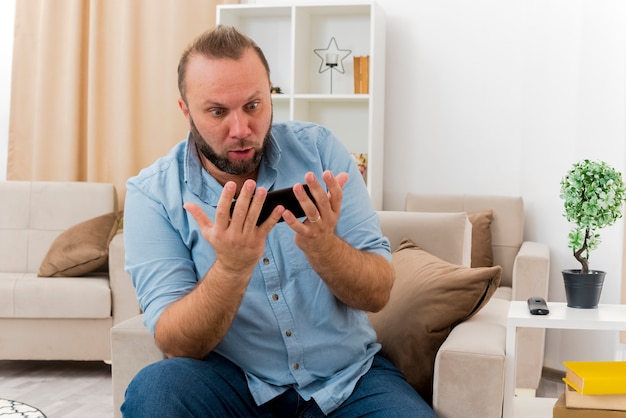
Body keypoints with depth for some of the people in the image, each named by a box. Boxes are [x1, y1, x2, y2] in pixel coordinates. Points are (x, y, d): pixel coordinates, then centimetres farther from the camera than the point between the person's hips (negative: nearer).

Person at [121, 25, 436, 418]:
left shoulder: (320, 149, -5)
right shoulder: (152, 194, -9)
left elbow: (378, 293, -7)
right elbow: (177, 345, -15)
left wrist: (322, 244, -27)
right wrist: (232, 266, -32)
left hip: (350, 374, 1)